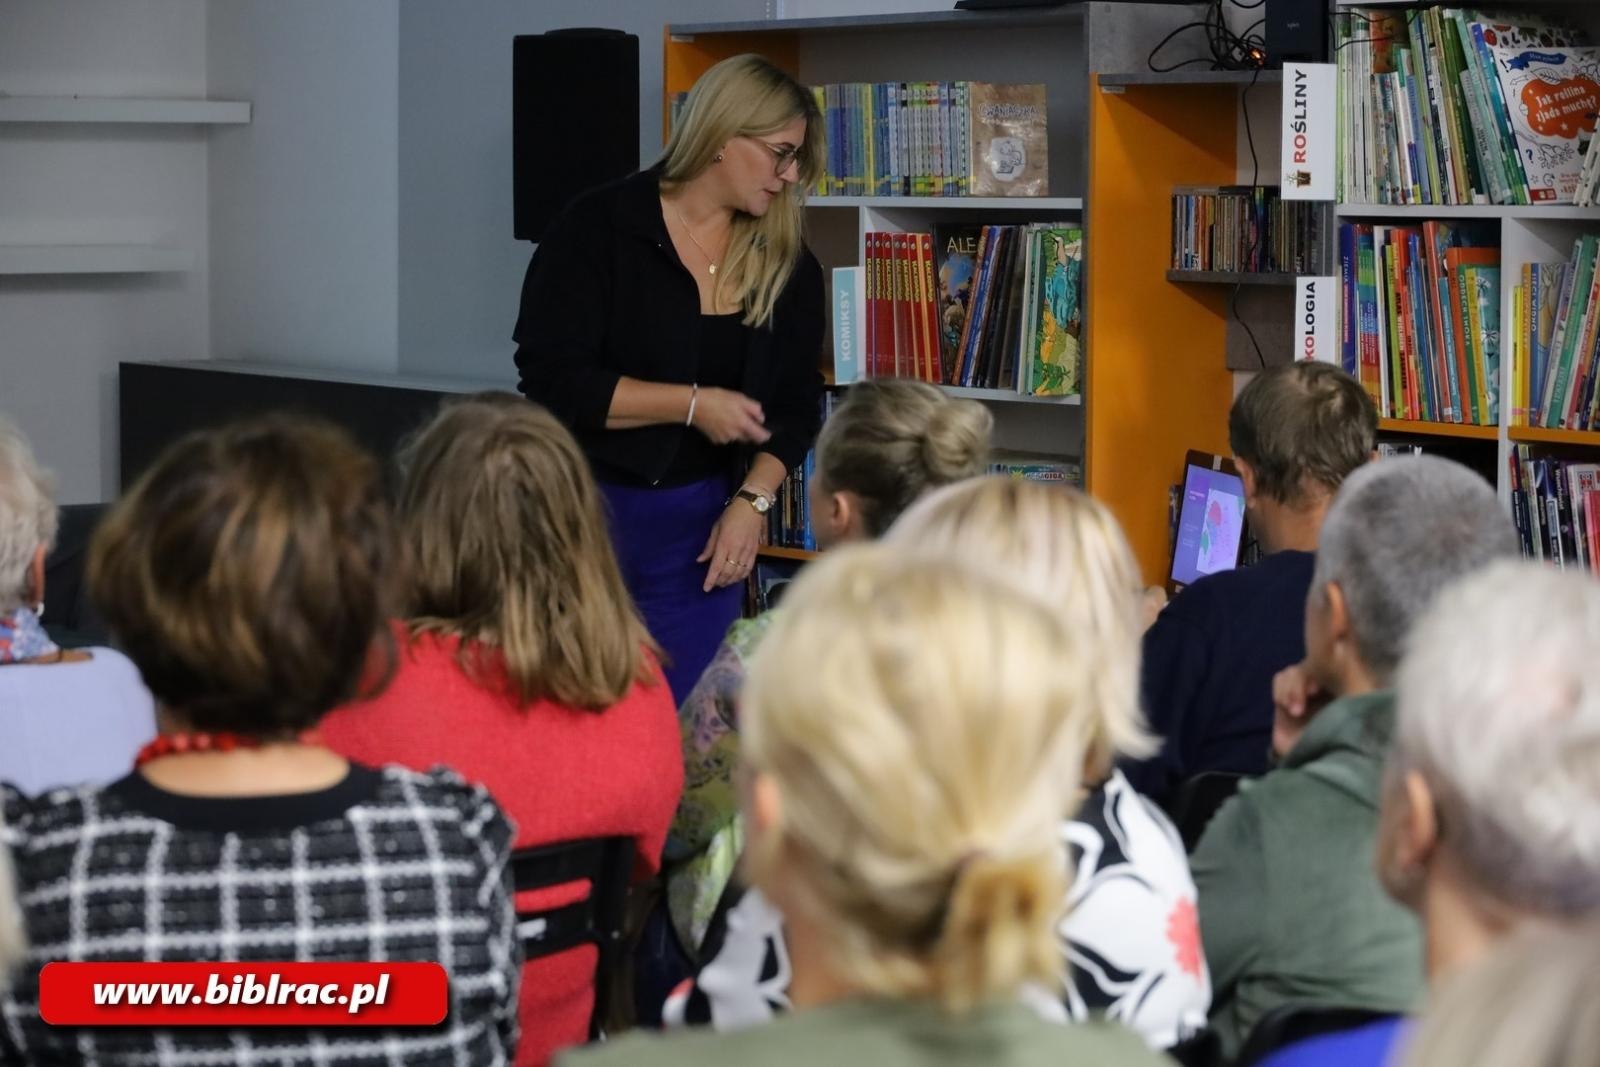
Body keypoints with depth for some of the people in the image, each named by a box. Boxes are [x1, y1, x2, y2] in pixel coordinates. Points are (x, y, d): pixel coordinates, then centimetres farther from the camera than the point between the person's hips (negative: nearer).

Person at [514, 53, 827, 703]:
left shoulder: (785, 264, 6)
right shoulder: (597, 230, -8)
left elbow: (795, 405, 10)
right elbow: (552, 381, -14)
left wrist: (751, 502, -6)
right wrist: (693, 404, -17)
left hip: (700, 525, 4)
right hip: (587, 506, -4)